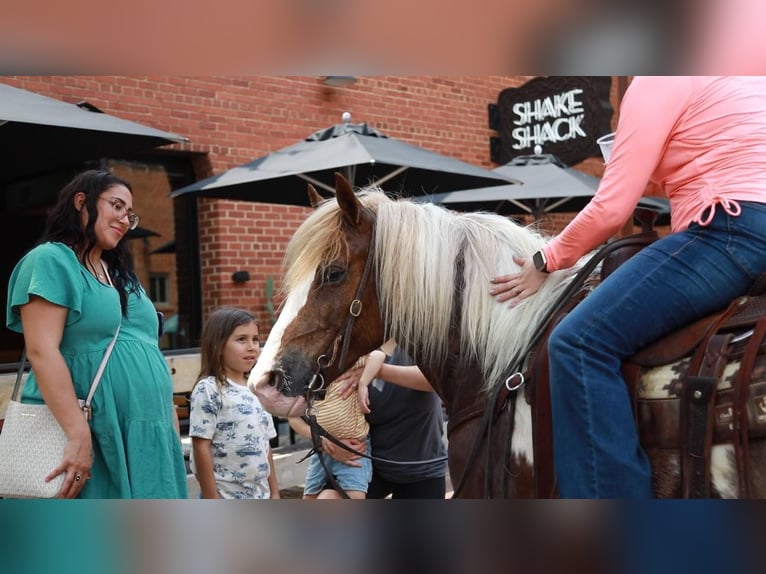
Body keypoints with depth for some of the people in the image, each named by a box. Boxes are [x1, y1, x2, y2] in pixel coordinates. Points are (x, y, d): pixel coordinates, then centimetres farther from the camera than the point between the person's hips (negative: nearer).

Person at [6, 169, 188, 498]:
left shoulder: (120, 274, 21)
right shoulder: (51, 261, -5)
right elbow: (42, 351, -16)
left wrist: (169, 414, 14)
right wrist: (78, 435, -23)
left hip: (146, 434, 8)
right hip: (95, 435, -8)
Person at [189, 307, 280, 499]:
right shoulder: (208, 390, -12)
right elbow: (201, 447, -15)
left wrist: (274, 492, 13)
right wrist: (212, 501, -17)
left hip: (260, 498, 7)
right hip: (225, 500, -7)